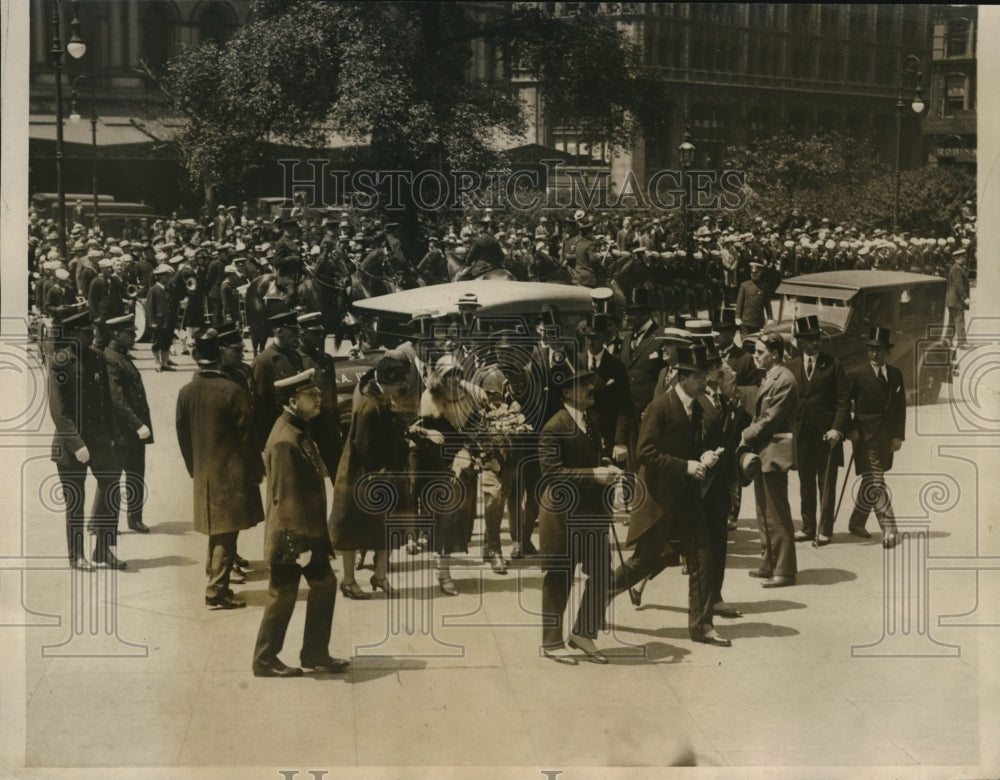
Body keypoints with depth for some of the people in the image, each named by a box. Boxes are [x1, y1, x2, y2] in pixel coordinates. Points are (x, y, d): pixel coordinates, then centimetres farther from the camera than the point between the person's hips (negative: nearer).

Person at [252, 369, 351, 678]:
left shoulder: (300, 431, 8)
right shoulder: (285, 441, -23)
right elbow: (286, 497, -24)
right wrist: (298, 542, -22)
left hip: (309, 531, 10)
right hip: (291, 536, -10)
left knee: (324, 584, 14)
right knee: (283, 596, 2)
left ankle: (315, 653, 25)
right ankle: (265, 661, 16)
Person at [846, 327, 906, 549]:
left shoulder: (895, 375, 8)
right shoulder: (857, 376, -5)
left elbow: (900, 406, 9)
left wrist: (898, 436, 3)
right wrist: (850, 429, -12)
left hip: (886, 438, 4)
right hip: (866, 437, -4)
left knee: (870, 483, 12)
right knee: (875, 484, -10)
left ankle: (856, 522, 27)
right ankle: (889, 529, -10)